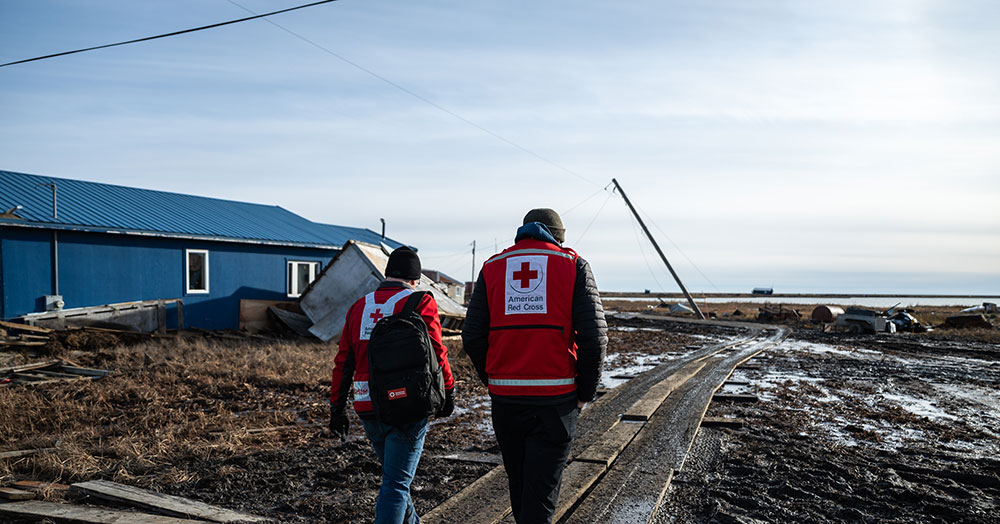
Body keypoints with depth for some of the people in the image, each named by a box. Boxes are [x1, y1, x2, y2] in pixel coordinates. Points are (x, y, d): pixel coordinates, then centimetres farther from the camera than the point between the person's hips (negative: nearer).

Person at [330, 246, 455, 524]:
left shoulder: (359, 306, 10)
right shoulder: (420, 303, -5)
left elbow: (343, 363, 10)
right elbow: (436, 353, -10)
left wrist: (337, 408, 15)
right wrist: (448, 392, 4)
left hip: (368, 409, 6)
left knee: (394, 474, 25)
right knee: (396, 483, 0)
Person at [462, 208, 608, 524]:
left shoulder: (493, 267, 7)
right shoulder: (573, 265, 1)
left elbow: (472, 338, 2)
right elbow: (593, 337, -8)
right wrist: (585, 393, 4)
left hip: (505, 401, 3)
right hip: (555, 401, -3)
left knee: (519, 488, 21)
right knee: (540, 493, 4)